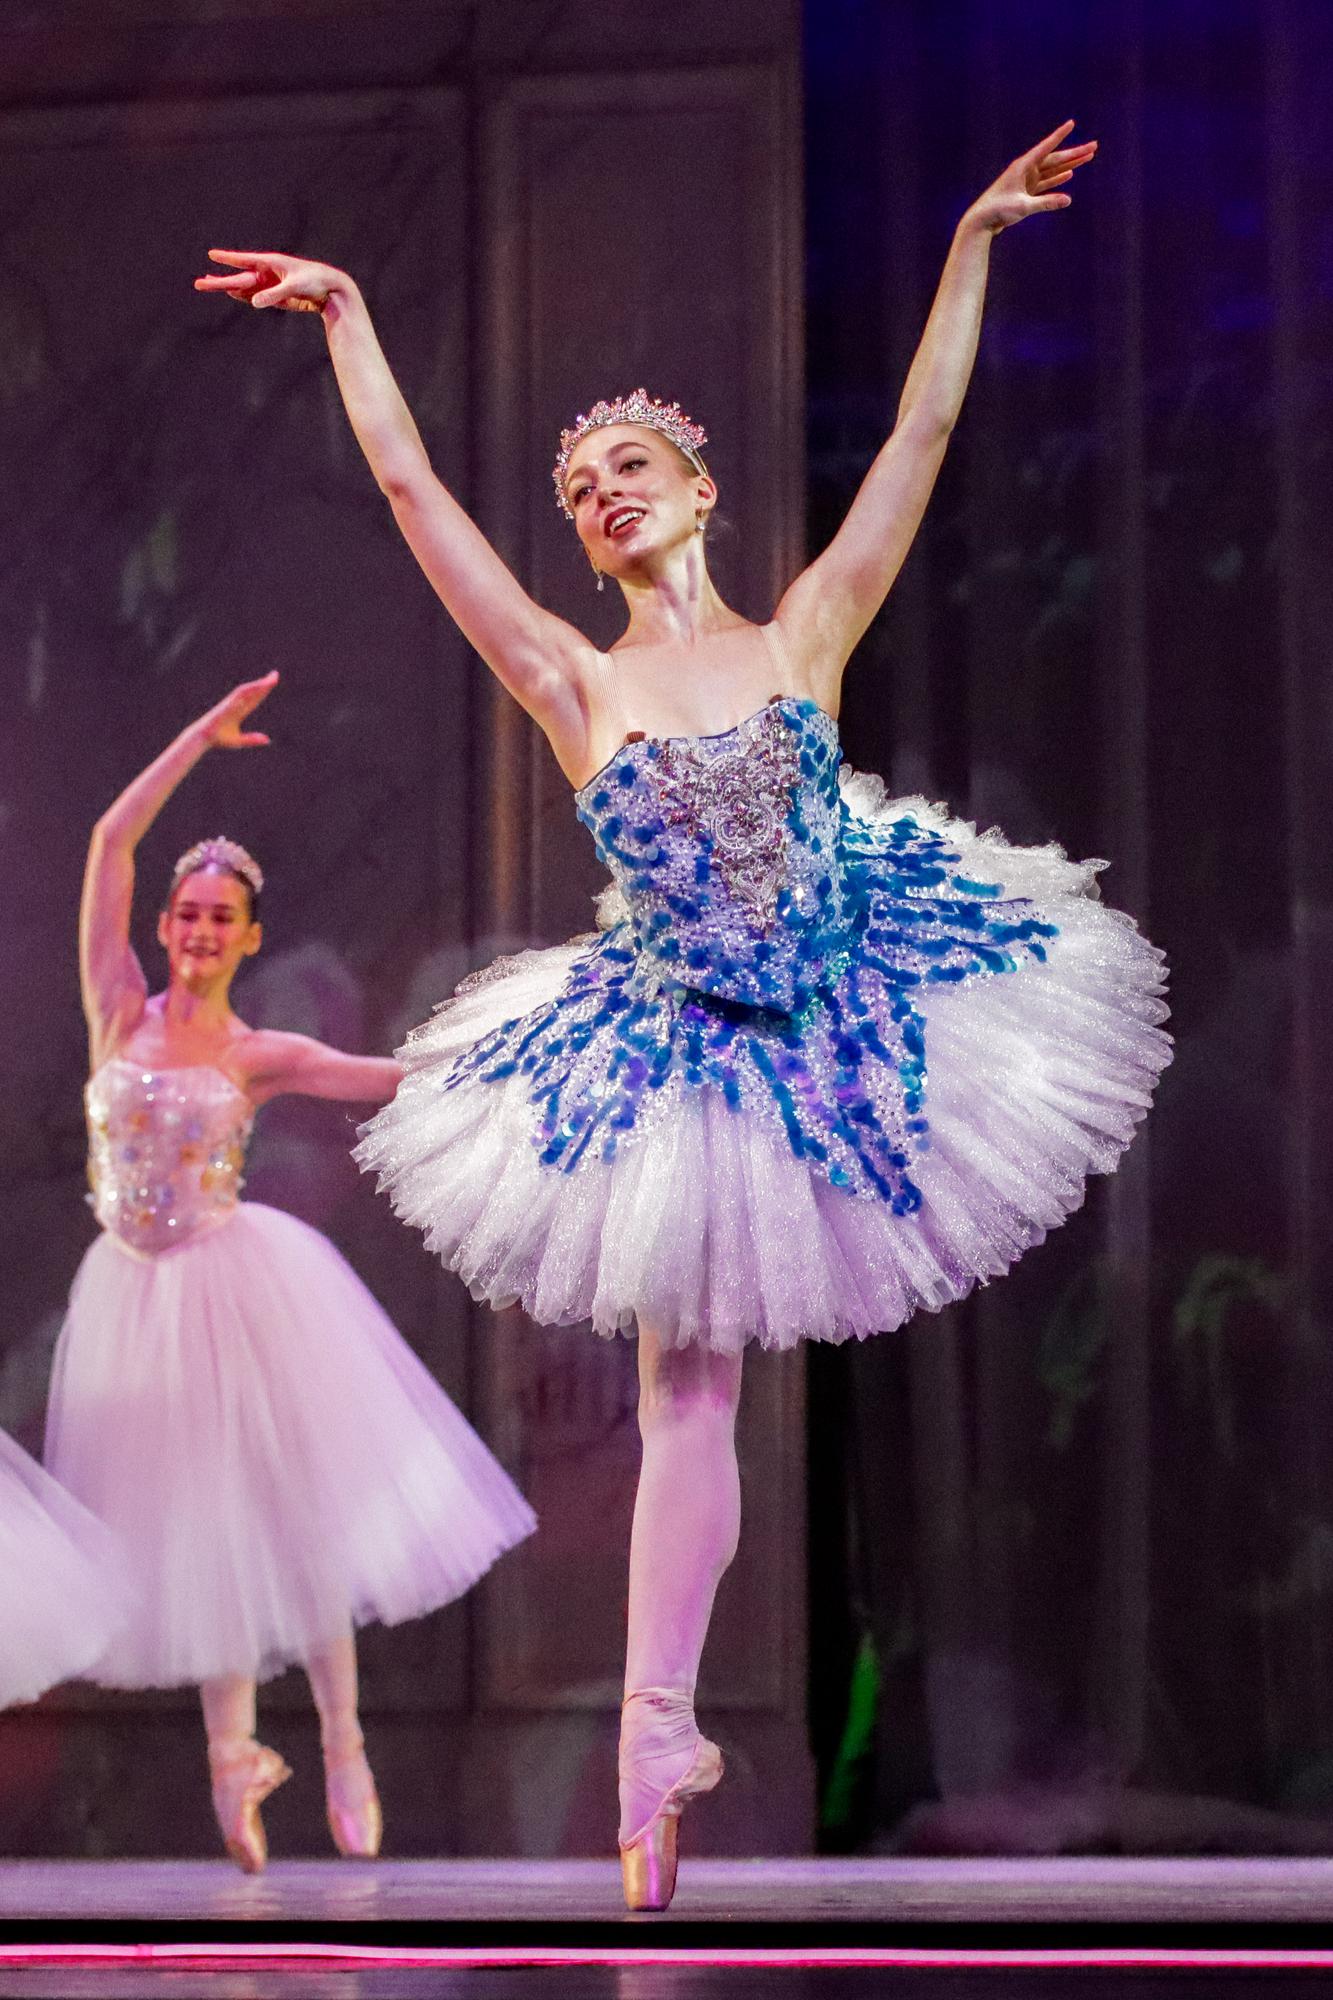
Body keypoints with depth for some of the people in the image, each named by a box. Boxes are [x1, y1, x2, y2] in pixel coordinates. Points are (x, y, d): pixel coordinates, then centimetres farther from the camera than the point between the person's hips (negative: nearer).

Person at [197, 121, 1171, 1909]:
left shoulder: (804, 637, -1)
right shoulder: (579, 685, -2)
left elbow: (920, 439, -1)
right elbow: (411, 489, -2)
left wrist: (973, 243, -1)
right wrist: (349, 318, 0)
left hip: (858, 1010, 0)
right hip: (684, 1056, 0)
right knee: (687, 1392, 1)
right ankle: (657, 1742, 4)